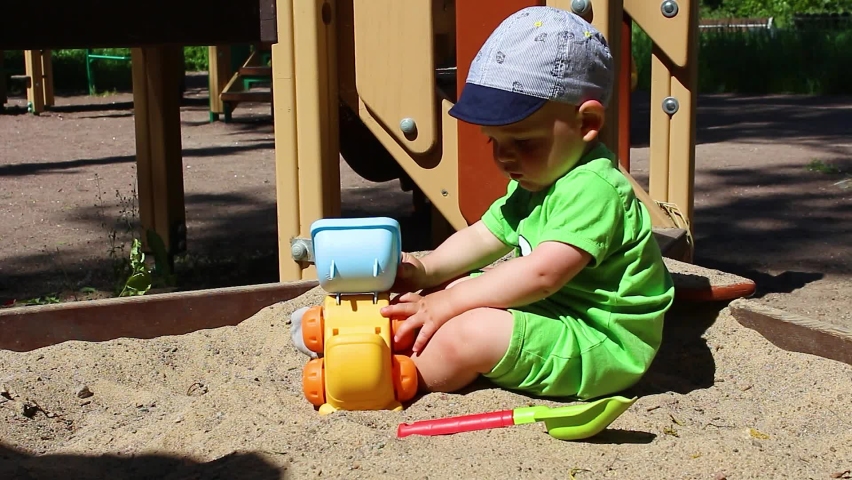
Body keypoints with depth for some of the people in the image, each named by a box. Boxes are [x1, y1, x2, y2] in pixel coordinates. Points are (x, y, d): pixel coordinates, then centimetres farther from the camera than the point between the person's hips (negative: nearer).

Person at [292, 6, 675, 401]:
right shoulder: (534, 182, 11)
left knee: (470, 332, -27)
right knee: (451, 284, 11)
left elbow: (541, 273, -31)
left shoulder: (593, 189, -23)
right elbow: (482, 237, 13)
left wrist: (448, 303, -27)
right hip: (554, 310, 11)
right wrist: (426, 270, -6)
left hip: (600, 344, -11)